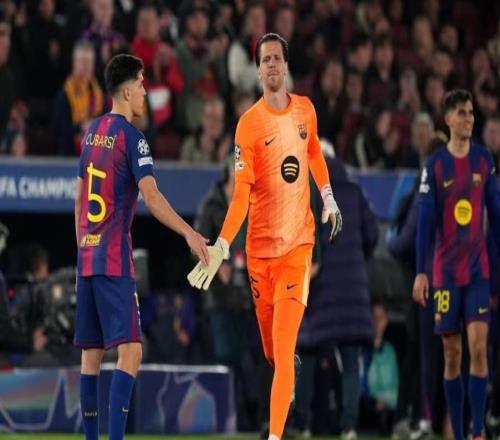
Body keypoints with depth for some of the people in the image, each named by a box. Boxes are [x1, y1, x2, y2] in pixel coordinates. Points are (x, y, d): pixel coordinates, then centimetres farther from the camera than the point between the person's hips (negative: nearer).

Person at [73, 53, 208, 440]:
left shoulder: (93, 132, 14)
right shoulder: (131, 136, -9)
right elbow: (151, 196, -20)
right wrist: (189, 233, -26)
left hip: (87, 257, 8)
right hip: (115, 260, -8)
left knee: (91, 354, 10)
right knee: (130, 353, -12)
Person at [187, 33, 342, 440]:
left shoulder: (305, 110, 0)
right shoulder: (249, 124, -10)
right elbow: (241, 192, -16)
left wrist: (328, 197, 22)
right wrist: (222, 245, -26)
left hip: (298, 241, 1)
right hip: (261, 243, -1)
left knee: (283, 343, -11)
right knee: (270, 347, 11)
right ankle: (289, 374, 47)